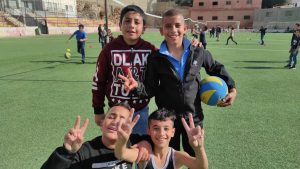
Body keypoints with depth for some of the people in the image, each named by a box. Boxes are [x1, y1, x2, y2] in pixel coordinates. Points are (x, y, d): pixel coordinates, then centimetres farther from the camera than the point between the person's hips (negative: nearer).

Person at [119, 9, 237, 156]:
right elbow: (151, 89, -4)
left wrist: (231, 88, 5)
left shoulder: (198, 53, -5)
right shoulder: (156, 58, -7)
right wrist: (137, 86, -24)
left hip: (194, 117, 1)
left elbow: (216, 68, 13)